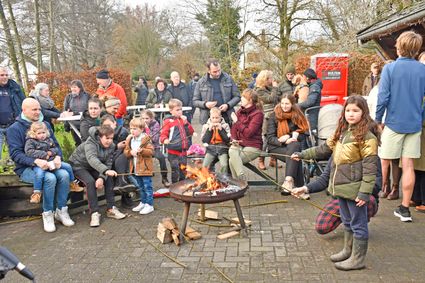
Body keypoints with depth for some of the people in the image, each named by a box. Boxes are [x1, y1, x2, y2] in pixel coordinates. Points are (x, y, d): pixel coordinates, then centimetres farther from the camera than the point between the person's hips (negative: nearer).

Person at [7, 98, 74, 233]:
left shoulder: (45, 125, 13)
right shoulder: (14, 129, -3)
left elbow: (56, 145, 13)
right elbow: (15, 153, -12)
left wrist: (57, 157, -11)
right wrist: (36, 161, -28)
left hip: (48, 165, 4)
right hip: (26, 168, -4)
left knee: (64, 174, -26)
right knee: (50, 178, -32)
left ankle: (61, 211, -13)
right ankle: (47, 214, -15)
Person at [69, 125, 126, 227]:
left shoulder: (111, 146, -11)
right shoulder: (90, 144, -31)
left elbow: (108, 164, -13)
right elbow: (92, 158, -50)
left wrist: (102, 177, -32)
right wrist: (106, 171, -66)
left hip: (92, 167, 6)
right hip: (78, 165, -6)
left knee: (108, 178, -14)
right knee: (90, 181, -30)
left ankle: (111, 208, -7)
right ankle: (94, 213, -24)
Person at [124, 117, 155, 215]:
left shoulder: (146, 139, -11)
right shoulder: (129, 139, 9)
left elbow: (151, 151, -15)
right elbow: (125, 152, 7)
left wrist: (141, 151, -27)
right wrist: (130, 152, -13)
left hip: (145, 168, -6)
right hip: (135, 169, 7)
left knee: (147, 186, 0)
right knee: (140, 187, 19)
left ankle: (149, 205, 7)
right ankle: (143, 202, 32)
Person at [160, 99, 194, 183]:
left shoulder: (183, 120, 12)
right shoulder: (168, 121, -5)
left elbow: (191, 132, 9)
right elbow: (163, 134, -8)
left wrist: (186, 123, -5)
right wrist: (165, 140, -30)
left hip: (183, 151, 6)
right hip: (173, 152, -5)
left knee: (183, 171, 16)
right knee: (175, 171, -1)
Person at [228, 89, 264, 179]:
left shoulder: (258, 113, -8)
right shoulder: (240, 111, 12)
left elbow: (248, 133, -16)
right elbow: (233, 128, 13)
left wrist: (237, 122, -8)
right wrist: (234, 139, -7)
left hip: (252, 147, -5)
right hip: (239, 144, 5)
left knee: (232, 161, -24)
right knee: (232, 151, -28)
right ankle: (242, 179, -22)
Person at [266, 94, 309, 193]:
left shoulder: (297, 115, 7)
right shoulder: (274, 116, -1)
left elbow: (303, 135, 4)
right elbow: (270, 138, -6)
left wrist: (290, 136, -17)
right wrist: (285, 141, -23)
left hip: (293, 145, 2)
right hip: (276, 147, -2)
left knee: (294, 146, -34)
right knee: (294, 154, -32)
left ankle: (288, 181, -45)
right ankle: (299, 185, -37)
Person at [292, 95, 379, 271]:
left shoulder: (367, 136, -14)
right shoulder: (342, 132, 10)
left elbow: (370, 166, -17)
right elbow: (325, 148, 18)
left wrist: (365, 192, -20)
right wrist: (303, 154, 15)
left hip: (355, 188, -8)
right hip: (341, 187, 8)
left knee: (358, 224, 5)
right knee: (347, 222, 21)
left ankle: (358, 259, 18)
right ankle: (348, 251, 36)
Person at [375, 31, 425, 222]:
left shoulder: (390, 68, -9)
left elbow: (383, 97, -13)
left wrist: (378, 120, -2)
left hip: (394, 123, -3)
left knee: (383, 163, 9)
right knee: (408, 166, 6)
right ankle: (404, 209, 13)